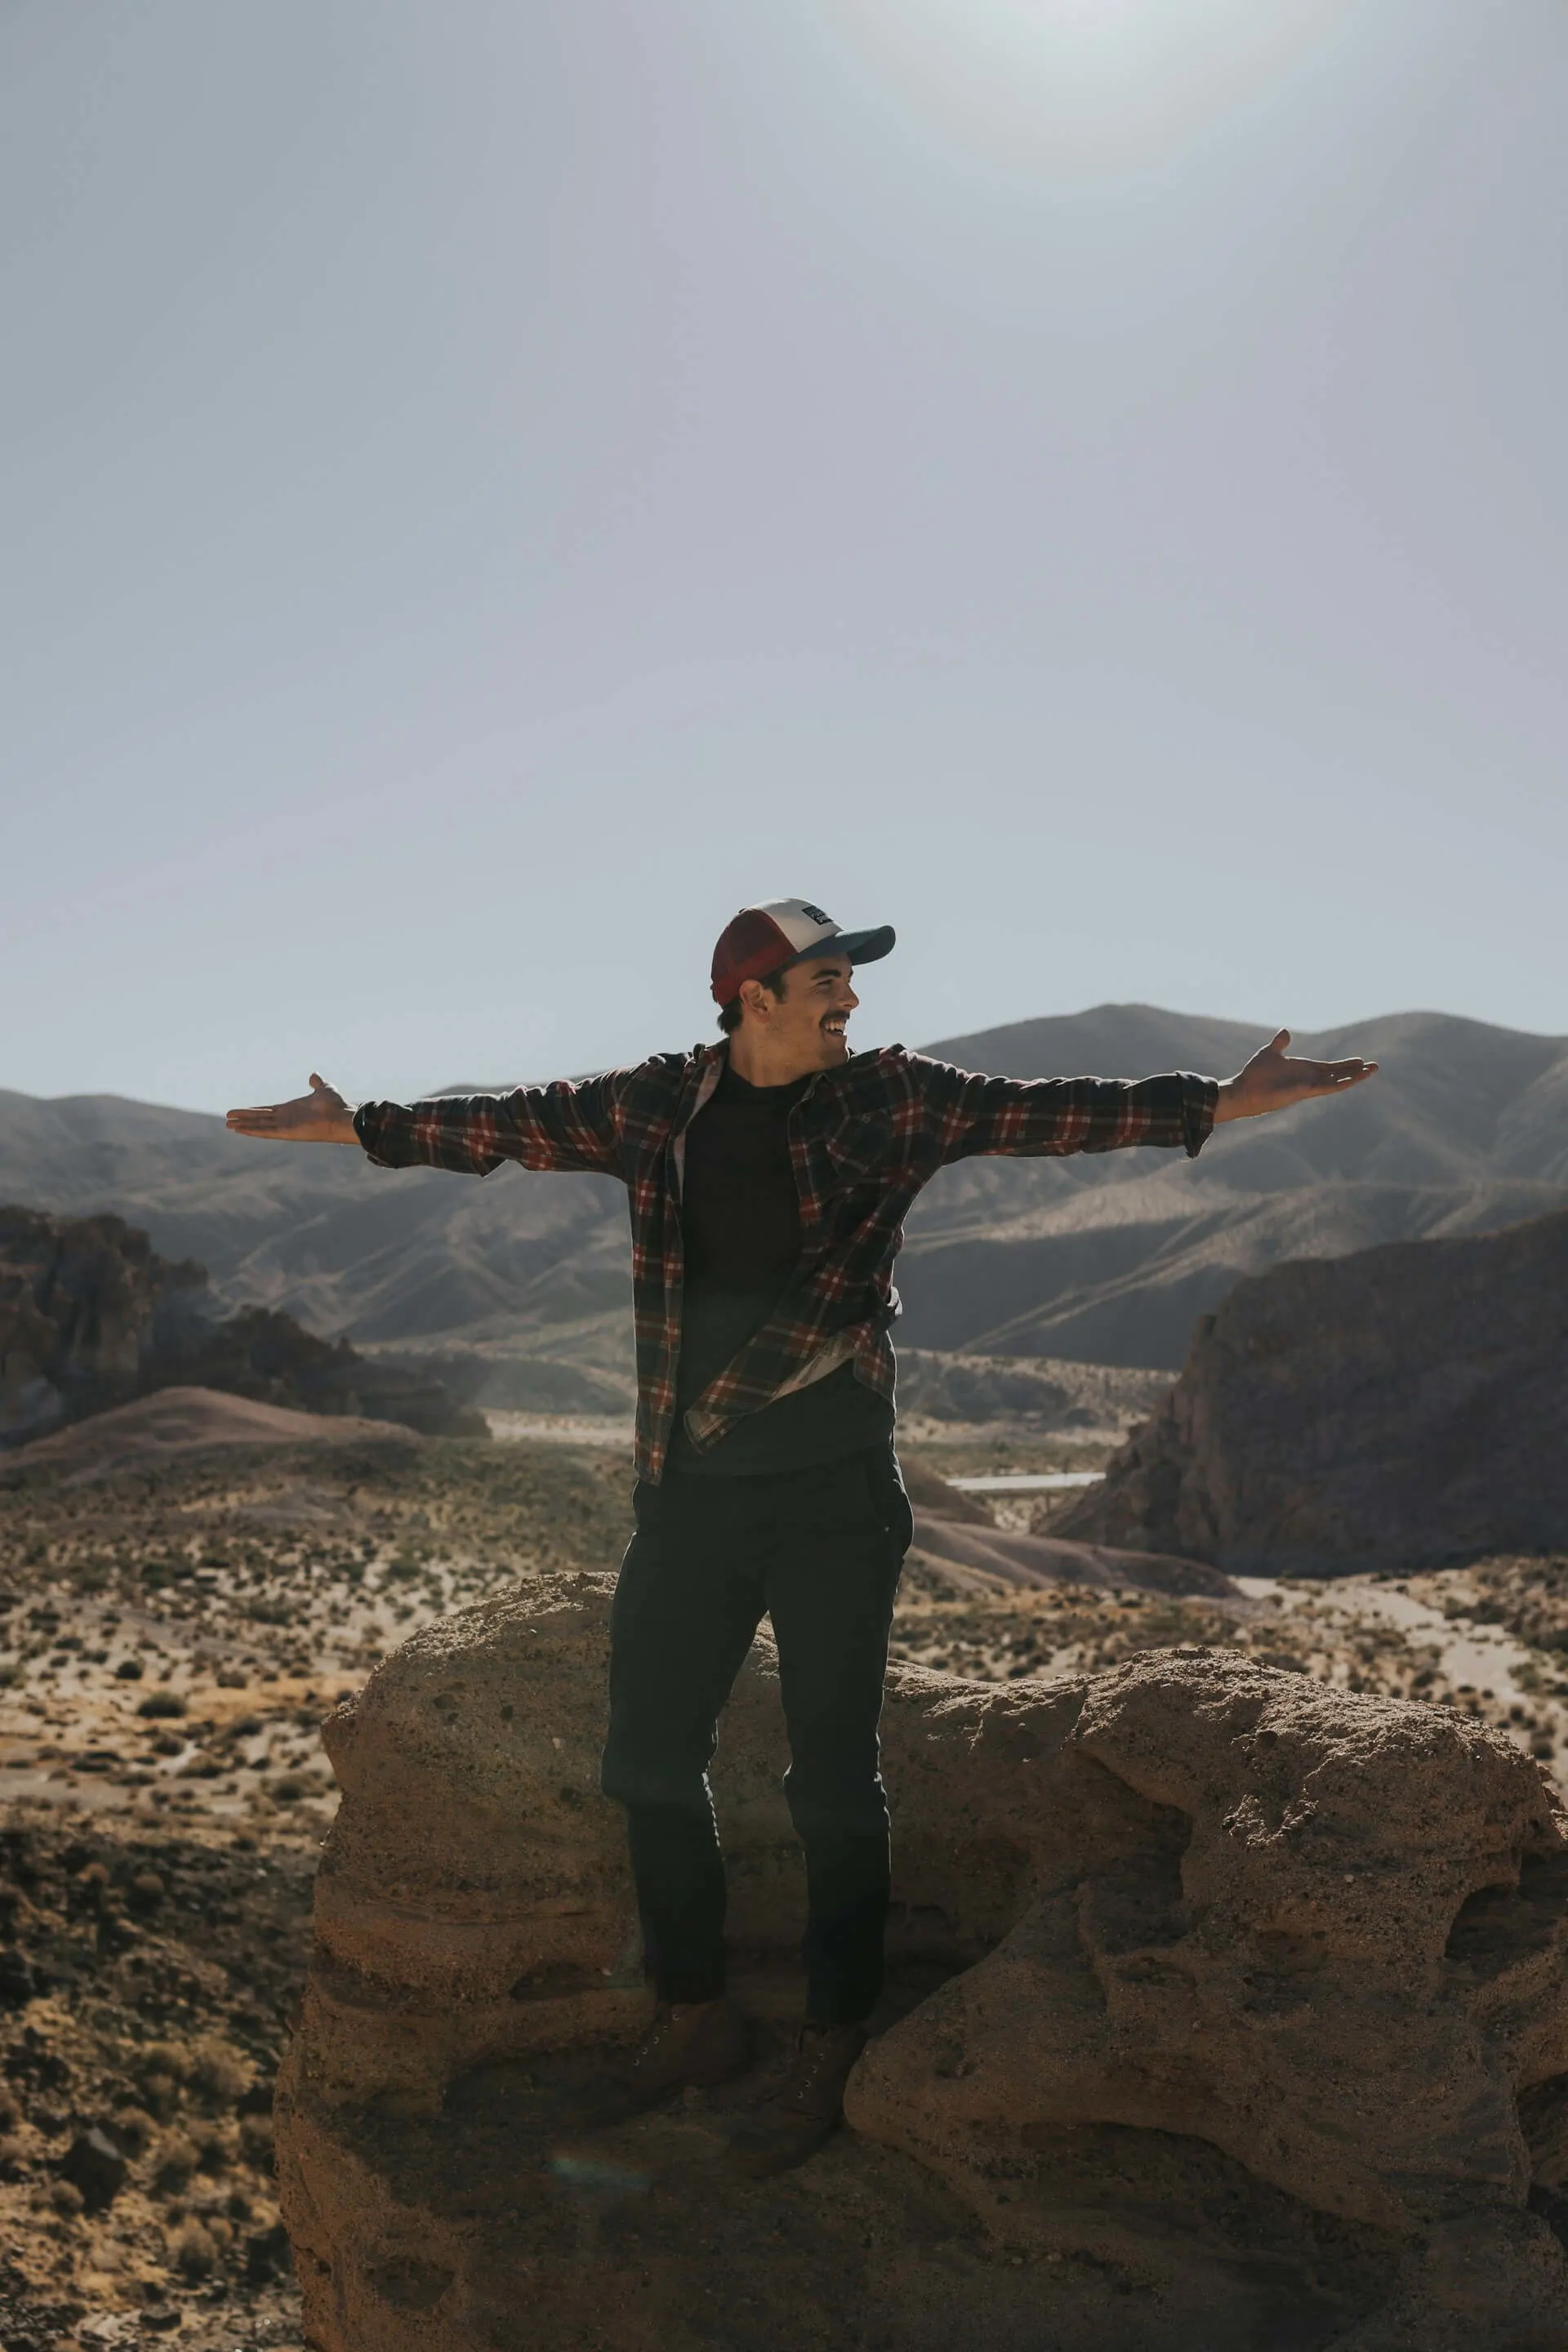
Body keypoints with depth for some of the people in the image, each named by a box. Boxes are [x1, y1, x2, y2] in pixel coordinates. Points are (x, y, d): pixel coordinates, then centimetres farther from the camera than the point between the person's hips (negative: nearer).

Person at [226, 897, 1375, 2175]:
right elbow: (510, 1124, 13)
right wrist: (354, 1125, 19)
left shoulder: (891, 1099, -2)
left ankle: (831, 2055, 21)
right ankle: (698, 2019, 31)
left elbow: (1042, 1109, -7)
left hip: (837, 1493, -3)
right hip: (691, 1493, 3)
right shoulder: (657, 1105, 4)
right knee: (648, 1756, 11)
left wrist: (1221, 1102, -14)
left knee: (833, 1777, 3)